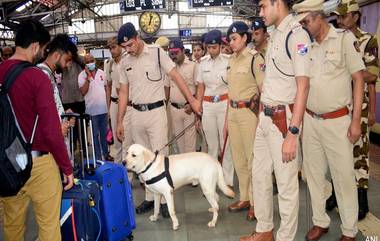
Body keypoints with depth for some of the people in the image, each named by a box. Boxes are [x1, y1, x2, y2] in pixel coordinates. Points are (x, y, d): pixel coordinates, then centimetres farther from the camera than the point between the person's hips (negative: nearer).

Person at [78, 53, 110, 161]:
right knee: (95, 135, 5)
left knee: (104, 134, 15)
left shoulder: (101, 72, 6)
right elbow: (83, 92, -17)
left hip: (104, 109, 4)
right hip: (92, 110, -4)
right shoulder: (82, 75, -6)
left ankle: (106, 155, 28)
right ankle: (98, 157, 15)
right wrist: (88, 77, -21)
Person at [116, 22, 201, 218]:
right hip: (136, 114, 5)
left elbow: (176, 76, -7)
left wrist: (192, 100, -12)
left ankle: (164, 198, 9)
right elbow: (123, 93, 12)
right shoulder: (124, 63, 8)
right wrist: (119, 122, 10)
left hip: (156, 111, -5)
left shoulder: (157, 52, -5)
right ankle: (149, 198, 23)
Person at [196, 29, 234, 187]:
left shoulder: (228, 61, -4)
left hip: (225, 104, -4)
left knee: (226, 143, -2)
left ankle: (228, 181, 8)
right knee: (212, 144, 11)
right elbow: (200, 88, 11)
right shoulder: (203, 64, 8)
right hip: (207, 105, 4)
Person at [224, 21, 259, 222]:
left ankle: (256, 202, 14)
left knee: (252, 159, 0)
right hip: (233, 112, 7)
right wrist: (226, 119, 16)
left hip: (249, 111, -7)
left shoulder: (254, 59, -9)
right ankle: (244, 198, 26)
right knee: (238, 159, 13)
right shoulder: (232, 60, 12)